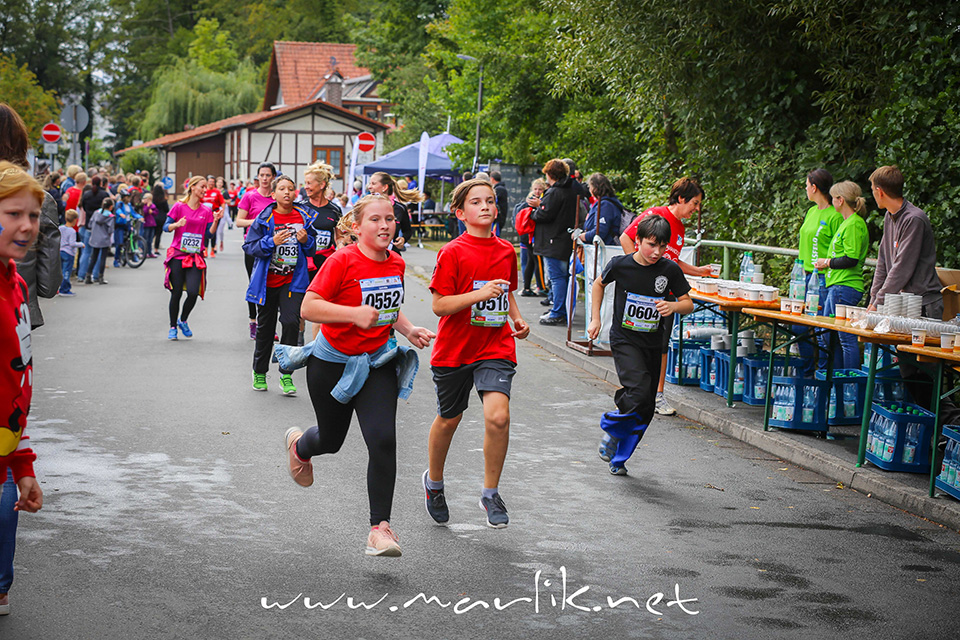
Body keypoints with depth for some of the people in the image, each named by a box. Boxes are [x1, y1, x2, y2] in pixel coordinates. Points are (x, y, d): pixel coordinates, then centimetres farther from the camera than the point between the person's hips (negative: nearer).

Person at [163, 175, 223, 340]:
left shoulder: (206, 211, 8)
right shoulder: (179, 207, 0)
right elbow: (166, 227, -2)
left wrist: (215, 221, -9)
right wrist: (177, 224, -21)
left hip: (196, 257, 2)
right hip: (178, 255, -2)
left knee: (193, 292, -12)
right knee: (176, 293, -2)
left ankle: (183, 320, 15)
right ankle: (173, 327, 15)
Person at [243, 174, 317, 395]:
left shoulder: (304, 217, 2)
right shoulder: (264, 218, -4)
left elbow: (313, 249, 11)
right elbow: (249, 246, -5)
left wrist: (306, 241, -11)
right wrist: (272, 242, -19)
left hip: (293, 280, 0)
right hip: (267, 281, 0)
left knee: (291, 322, -16)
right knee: (265, 327, 11)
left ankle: (286, 374, -4)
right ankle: (259, 372, 29)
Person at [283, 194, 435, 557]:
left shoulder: (396, 263, 0)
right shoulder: (342, 262, -19)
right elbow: (308, 308, -25)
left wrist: (409, 330, 1)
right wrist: (354, 313, -36)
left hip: (378, 363, 3)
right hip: (332, 363, -3)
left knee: (383, 441, -15)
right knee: (332, 440, 16)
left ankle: (380, 527, -6)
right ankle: (298, 445, 55)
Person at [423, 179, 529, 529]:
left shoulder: (506, 250, 5)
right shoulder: (452, 253, -10)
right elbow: (439, 305, -14)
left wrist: (517, 318, 4)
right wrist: (480, 294, -25)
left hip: (496, 347, 2)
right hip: (454, 349, -2)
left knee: (498, 416, -18)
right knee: (448, 419, 15)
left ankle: (490, 493, 0)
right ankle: (434, 481, 42)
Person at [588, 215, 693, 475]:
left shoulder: (670, 270, -5)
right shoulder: (620, 265, -9)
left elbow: (689, 304, 2)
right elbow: (599, 284, 11)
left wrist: (673, 306, -20)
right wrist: (595, 318, 7)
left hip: (652, 344, 4)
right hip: (624, 340, -3)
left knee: (647, 408, 5)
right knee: (639, 392, -25)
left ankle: (618, 457, 23)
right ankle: (611, 427, 4)